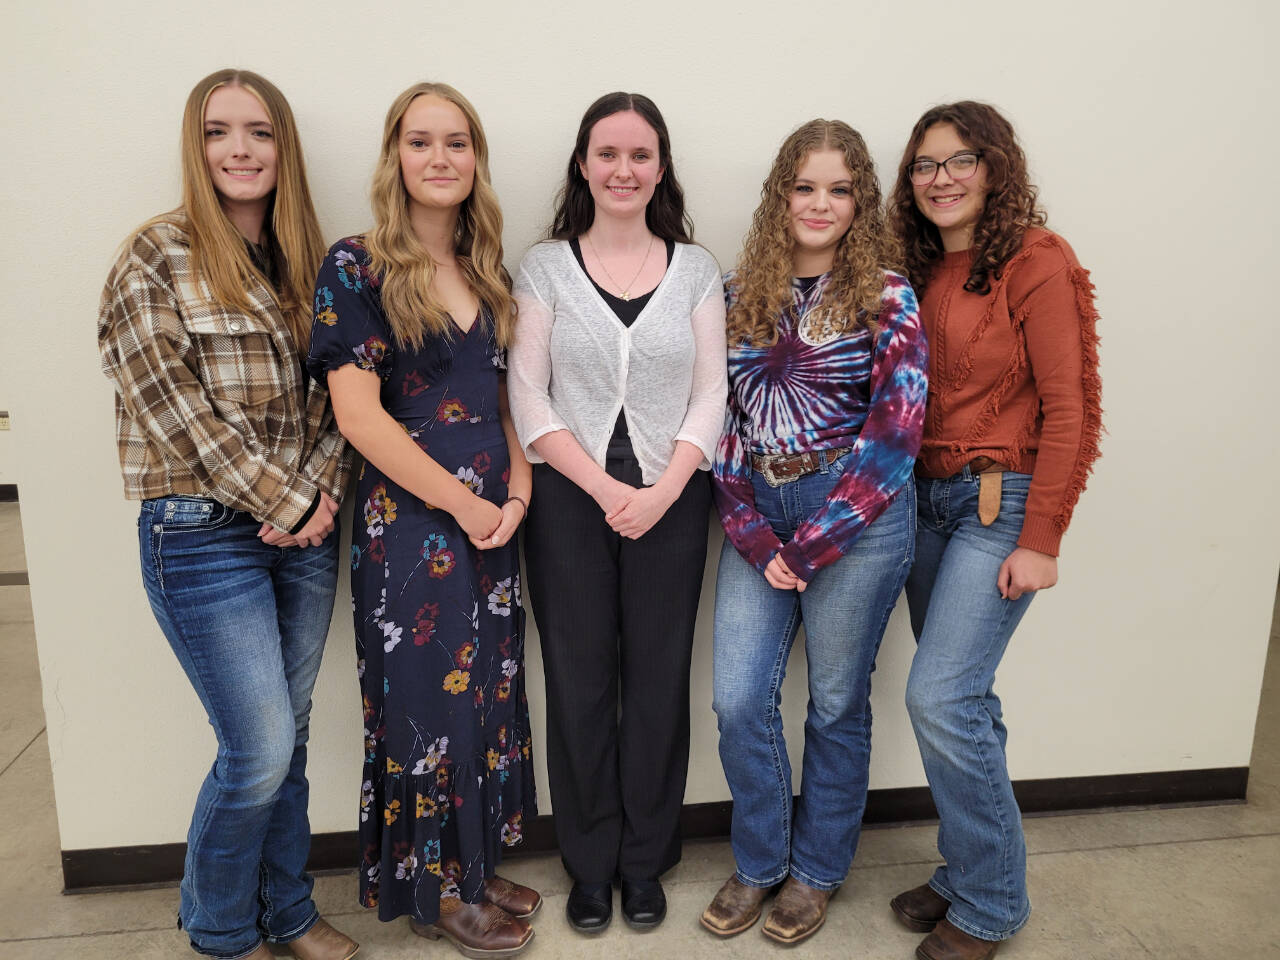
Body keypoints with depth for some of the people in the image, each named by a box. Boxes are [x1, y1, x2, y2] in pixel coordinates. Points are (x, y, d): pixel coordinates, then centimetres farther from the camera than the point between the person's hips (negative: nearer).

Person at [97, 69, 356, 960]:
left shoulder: (307, 261, 9)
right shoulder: (155, 261, -7)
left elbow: (332, 398, 9)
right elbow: (183, 417, -13)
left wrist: (321, 492, -7)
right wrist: (286, 502, -12)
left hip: (306, 526, 5)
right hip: (205, 535, -5)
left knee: (288, 737, 15)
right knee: (260, 751, -1)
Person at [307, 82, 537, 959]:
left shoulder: (490, 275, 11)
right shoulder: (356, 269, -7)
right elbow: (359, 413, -14)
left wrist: (518, 491, -2)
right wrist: (462, 503, -13)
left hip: (492, 517, 6)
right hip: (409, 519, -6)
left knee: (491, 689, 14)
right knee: (429, 697, 5)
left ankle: (476, 866, 33)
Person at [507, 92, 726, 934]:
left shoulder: (695, 269, 7)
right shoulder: (544, 266, 3)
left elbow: (710, 396, 2)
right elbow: (528, 397, -3)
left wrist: (661, 492, -11)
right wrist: (605, 488, -12)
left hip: (672, 499, 1)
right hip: (571, 496, 0)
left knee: (659, 678, 6)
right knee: (579, 680, 6)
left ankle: (646, 862, 26)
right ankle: (591, 864, 25)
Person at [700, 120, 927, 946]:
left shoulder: (886, 297, -4)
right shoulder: (739, 294, 6)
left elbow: (895, 431, -10)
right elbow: (717, 417, 3)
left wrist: (808, 545, -12)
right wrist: (752, 535, -7)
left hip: (857, 518, -3)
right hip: (760, 514, 3)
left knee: (837, 703, 10)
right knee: (739, 702, 3)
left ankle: (818, 870, 33)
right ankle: (758, 863, 28)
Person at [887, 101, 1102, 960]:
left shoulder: (1037, 262, -9)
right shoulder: (922, 268, 12)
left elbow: (1070, 411, -12)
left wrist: (1041, 541, -14)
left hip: (1001, 501, -6)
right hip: (928, 496, 6)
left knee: (942, 698, -9)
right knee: (961, 700, 11)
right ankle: (968, 874, 29)